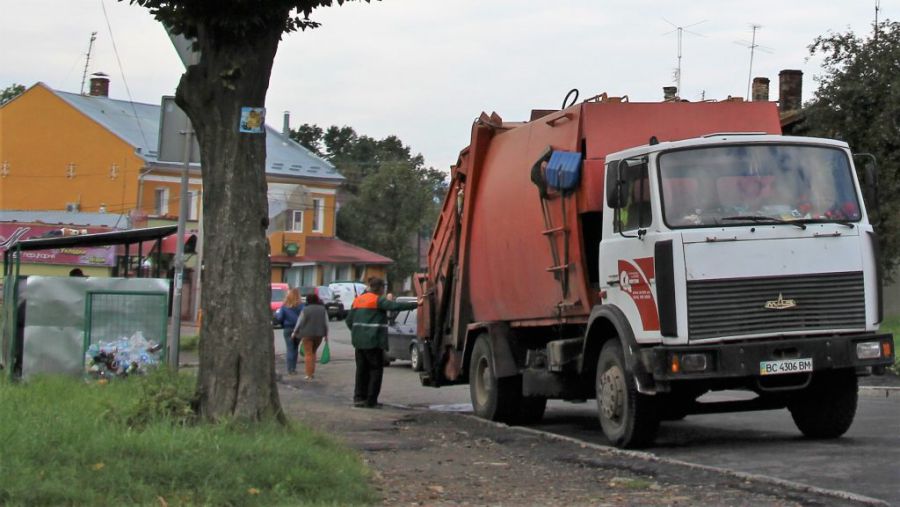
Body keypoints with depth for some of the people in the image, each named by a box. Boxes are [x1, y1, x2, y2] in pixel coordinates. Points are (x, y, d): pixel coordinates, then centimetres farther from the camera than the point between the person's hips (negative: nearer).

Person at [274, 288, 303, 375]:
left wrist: (277, 313, 14)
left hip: (287, 329, 0)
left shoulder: (284, 306, -5)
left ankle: (290, 369, -4)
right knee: (295, 349, 13)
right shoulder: (301, 305, -9)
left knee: (289, 349, 3)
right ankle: (293, 368, 15)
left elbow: (279, 318, -6)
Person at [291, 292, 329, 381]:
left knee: (308, 354, 0)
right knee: (313, 352, 20)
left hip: (308, 334, -4)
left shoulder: (305, 310, -8)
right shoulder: (323, 309, 3)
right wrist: (326, 334, 13)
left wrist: (294, 332, 11)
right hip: (319, 334, 4)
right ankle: (312, 371, 17)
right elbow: (326, 323, 4)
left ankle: (309, 375, -3)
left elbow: (300, 322, -3)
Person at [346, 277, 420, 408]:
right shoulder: (378, 300, -10)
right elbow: (396, 306, -22)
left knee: (362, 369, 14)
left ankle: (359, 397, 14)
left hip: (359, 341, 7)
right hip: (373, 341, -7)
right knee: (376, 370, 0)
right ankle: (371, 401, -3)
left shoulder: (358, 300, 13)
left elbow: (349, 320, 15)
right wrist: (416, 304, -20)